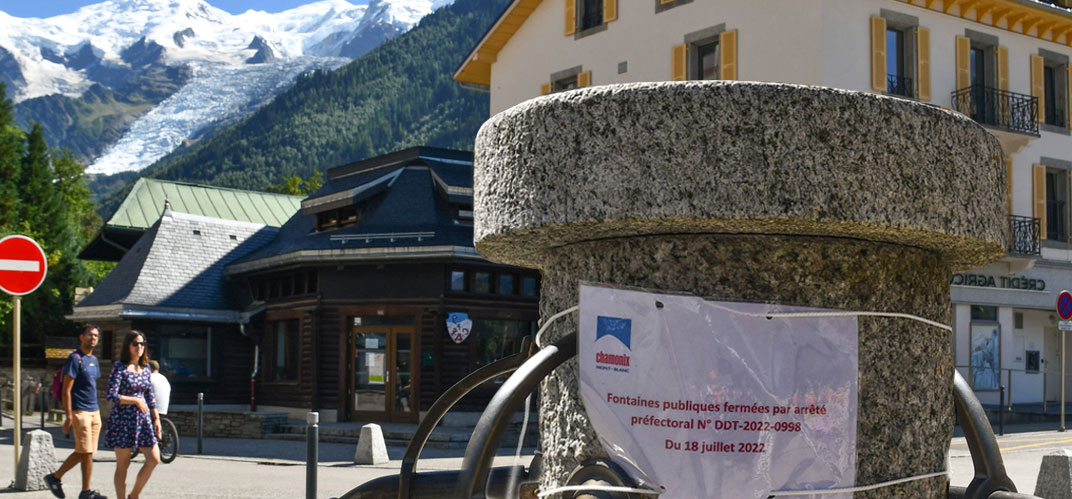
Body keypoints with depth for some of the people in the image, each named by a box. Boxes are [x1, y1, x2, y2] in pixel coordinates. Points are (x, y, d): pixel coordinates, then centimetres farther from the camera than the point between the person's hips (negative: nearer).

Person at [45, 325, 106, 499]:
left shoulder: (94, 360, 16)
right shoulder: (75, 359, -10)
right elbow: (66, 390, -13)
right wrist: (69, 417, -18)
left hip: (94, 411, 8)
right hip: (80, 411, -8)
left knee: (82, 452, 9)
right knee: (86, 452, -5)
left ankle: (55, 477, 22)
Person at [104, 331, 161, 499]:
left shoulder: (145, 368, 10)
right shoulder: (119, 367, -8)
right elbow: (112, 395, -16)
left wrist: (156, 419, 11)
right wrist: (137, 400, -13)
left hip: (143, 419, 6)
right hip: (123, 419, -6)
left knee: (154, 459, 0)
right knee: (123, 464, 2)